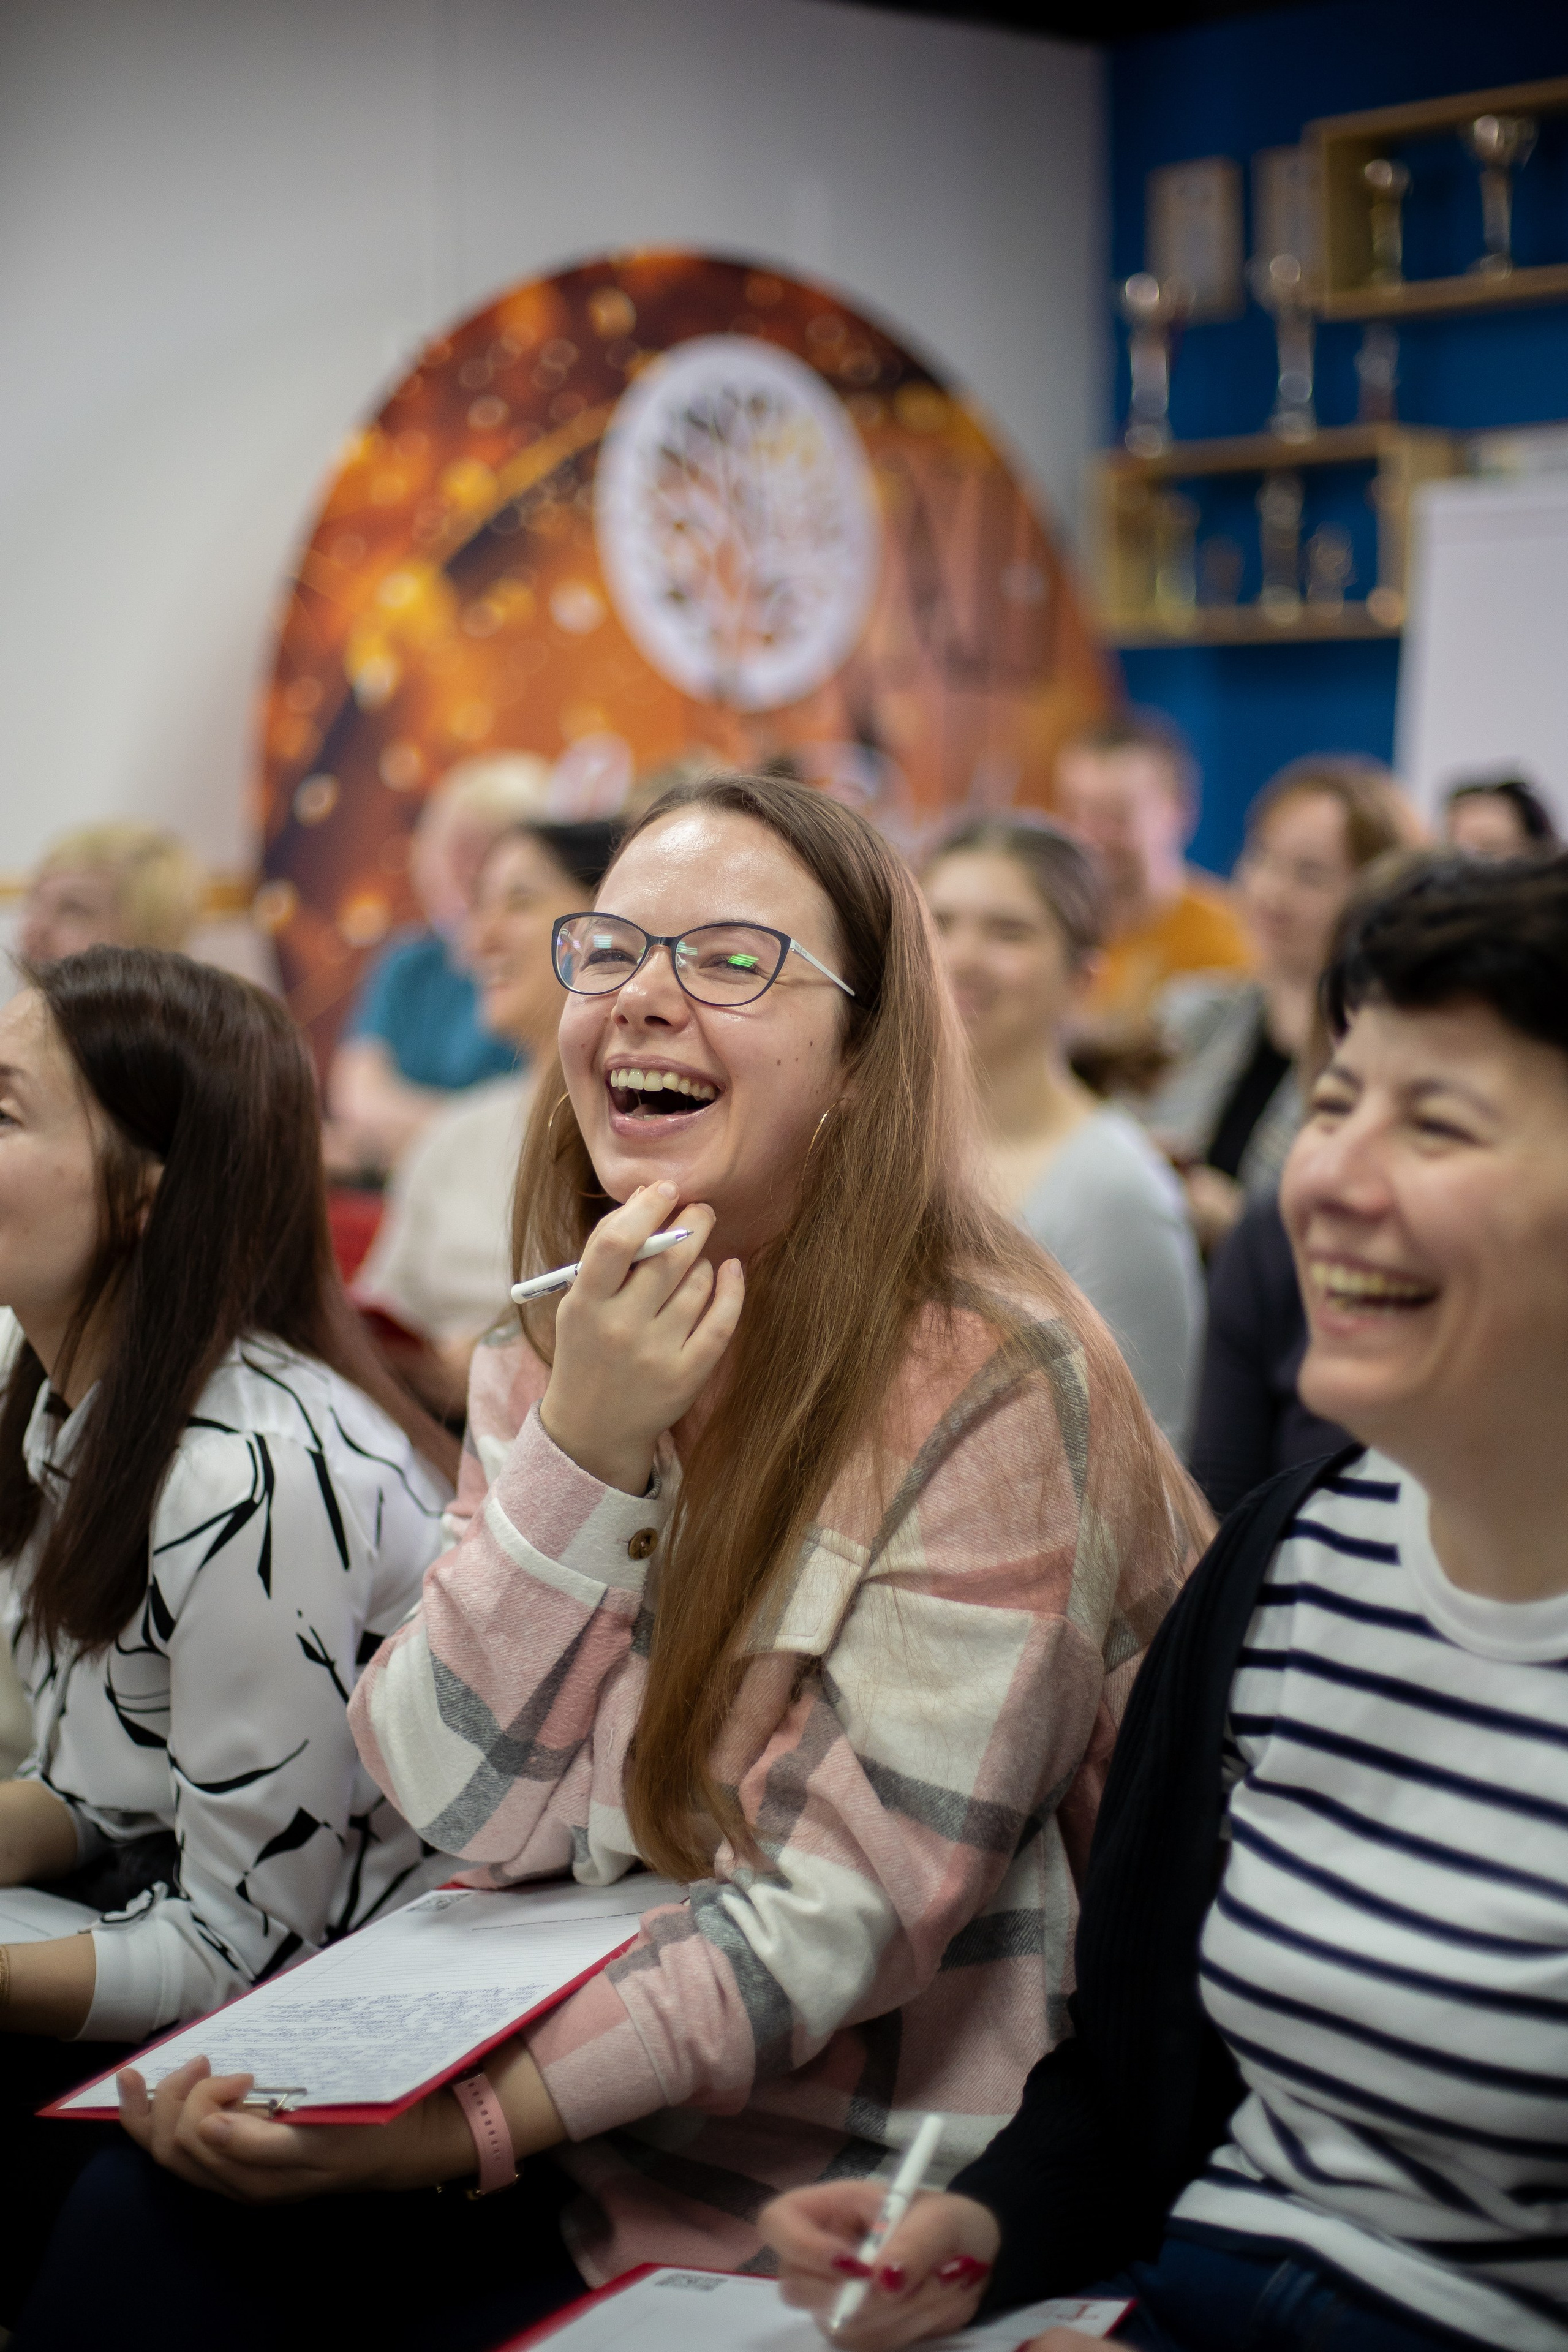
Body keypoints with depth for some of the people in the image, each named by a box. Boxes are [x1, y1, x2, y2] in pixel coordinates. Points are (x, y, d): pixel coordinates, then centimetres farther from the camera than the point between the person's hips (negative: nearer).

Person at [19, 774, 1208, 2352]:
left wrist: (452, 2130, -24)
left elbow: (839, 1918, -19)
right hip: (558, 2098, 5)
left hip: (843, 2194, -5)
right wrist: (584, 1443, -19)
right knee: (137, 2225, -15)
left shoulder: (991, 1393, -16)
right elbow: (468, 1811, -6)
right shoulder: (550, 1355, 3)